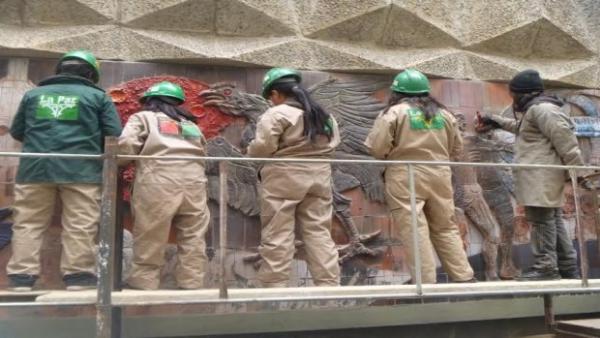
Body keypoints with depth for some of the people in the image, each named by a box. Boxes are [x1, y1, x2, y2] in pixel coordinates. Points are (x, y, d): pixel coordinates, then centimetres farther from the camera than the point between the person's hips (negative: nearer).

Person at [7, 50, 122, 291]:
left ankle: (21, 279, 8)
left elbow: (16, 132, 21)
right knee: (80, 228, 1)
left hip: (35, 169, 3)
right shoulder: (98, 96, 7)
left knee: (28, 224, 9)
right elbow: (115, 136, 0)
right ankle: (78, 279, 2)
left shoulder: (33, 94, 16)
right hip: (81, 171, -2)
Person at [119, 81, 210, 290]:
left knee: (150, 238, 4)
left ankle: (144, 282, 10)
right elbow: (203, 153, 19)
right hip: (194, 181, 4)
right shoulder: (191, 124, 29)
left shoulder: (143, 117, 15)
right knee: (193, 238, 8)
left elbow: (126, 144, -1)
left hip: (159, 182, -4)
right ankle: (191, 284, 11)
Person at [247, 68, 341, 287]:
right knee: (319, 233, 9)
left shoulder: (276, 114, -8)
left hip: (284, 178, -6)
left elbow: (262, 147, -15)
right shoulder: (324, 115, 15)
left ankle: (274, 285, 4)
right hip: (319, 176, 6)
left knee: (277, 235, 1)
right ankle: (329, 283, 10)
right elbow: (332, 144, 18)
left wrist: (251, 152, 5)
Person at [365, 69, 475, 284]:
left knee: (414, 232, -3)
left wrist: (390, 157, 9)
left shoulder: (395, 112, -4)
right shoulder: (443, 113, 13)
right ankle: (464, 277, 18)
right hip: (439, 177, 6)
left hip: (406, 179, -5)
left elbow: (377, 147, -11)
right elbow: (457, 148, 17)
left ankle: (426, 283, -2)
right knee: (446, 228, 15)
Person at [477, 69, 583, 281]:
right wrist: (496, 121, 47)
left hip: (541, 176, -10)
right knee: (553, 220, 12)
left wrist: (577, 170, -20)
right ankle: (568, 268, 17)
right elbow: (520, 127, 43)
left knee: (541, 220, -9)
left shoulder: (541, 108, -12)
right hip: (540, 177, 10)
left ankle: (546, 267, -6)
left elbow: (565, 139, -19)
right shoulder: (535, 110, 22)